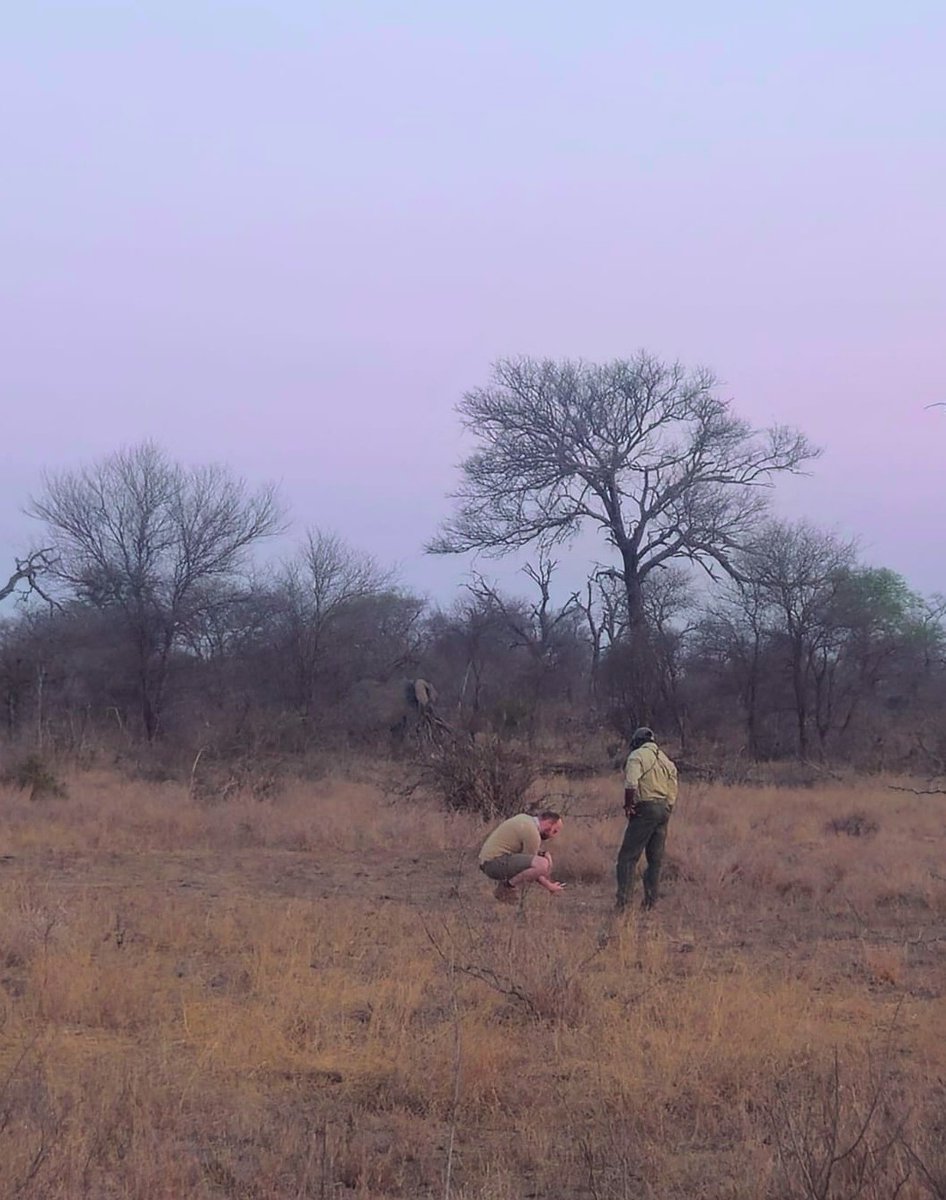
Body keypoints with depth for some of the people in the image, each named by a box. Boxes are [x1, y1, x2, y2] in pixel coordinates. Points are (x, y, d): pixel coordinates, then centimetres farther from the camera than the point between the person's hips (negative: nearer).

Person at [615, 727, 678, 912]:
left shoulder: (637, 756, -2)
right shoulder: (666, 760, 20)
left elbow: (631, 783, -17)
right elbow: (673, 791, 18)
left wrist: (628, 805, -9)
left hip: (646, 808, -7)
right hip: (665, 809, 7)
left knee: (628, 856, -6)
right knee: (655, 859, 11)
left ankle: (622, 900, -14)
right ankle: (651, 901, 10)